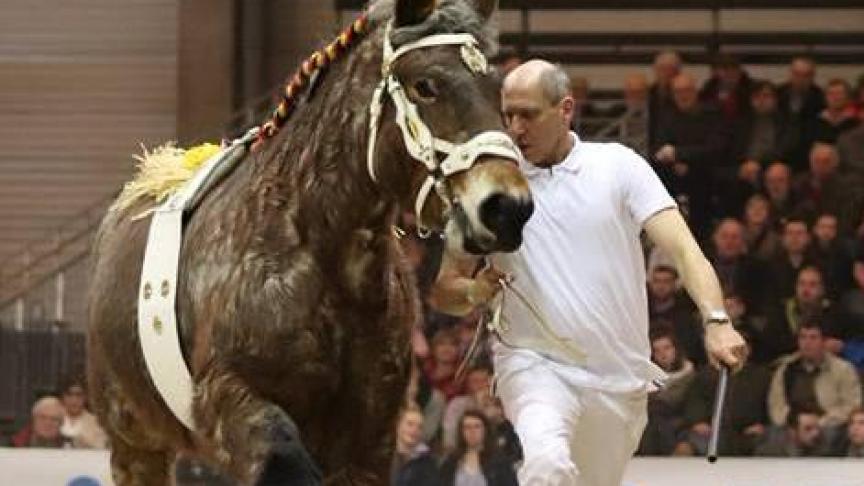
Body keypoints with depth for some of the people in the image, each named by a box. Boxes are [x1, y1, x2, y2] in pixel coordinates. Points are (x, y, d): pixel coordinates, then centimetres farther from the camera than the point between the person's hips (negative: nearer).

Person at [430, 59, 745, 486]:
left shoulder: (618, 166, 1)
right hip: (533, 363, -2)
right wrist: (475, 292, -17)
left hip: (620, 374, 2)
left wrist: (716, 321, -25)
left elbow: (681, 246, -8)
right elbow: (443, 291, 7)